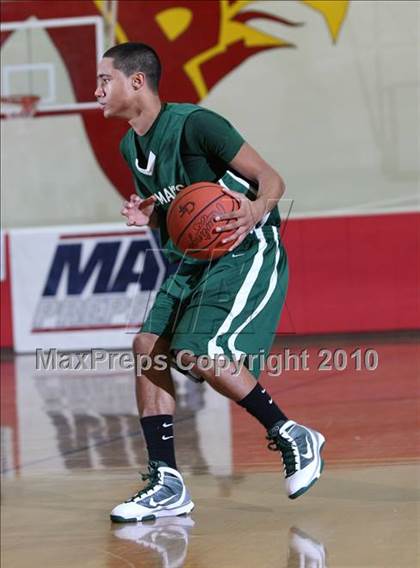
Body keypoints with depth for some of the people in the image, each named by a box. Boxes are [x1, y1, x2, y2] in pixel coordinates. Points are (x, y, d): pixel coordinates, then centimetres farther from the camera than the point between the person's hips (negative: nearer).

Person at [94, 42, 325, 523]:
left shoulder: (195, 124, -19)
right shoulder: (131, 147, 7)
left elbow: (271, 179, -17)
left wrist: (256, 210, -40)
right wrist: (146, 216, -5)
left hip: (248, 254, -9)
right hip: (192, 262, 9)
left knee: (201, 354, -22)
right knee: (148, 348, -4)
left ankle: (292, 436, -2)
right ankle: (166, 485, 0)